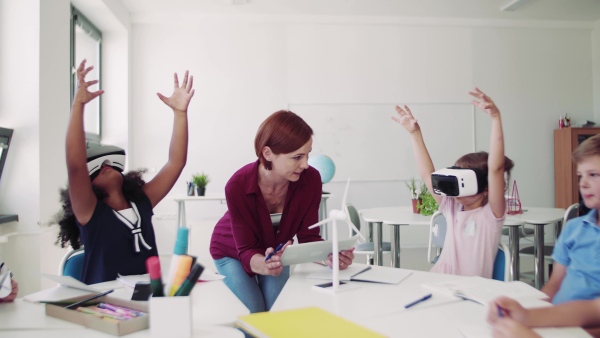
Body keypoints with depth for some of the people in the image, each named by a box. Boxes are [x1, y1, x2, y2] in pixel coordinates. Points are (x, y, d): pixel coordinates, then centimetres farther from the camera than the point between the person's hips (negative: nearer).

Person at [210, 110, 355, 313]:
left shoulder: (311, 179, -29)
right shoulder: (238, 186, -36)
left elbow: (308, 236, -22)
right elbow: (246, 250, -32)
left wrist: (330, 256, -44)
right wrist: (262, 264, -55)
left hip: (276, 252, 2)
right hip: (231, 252, -2)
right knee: (253, 316, -13)